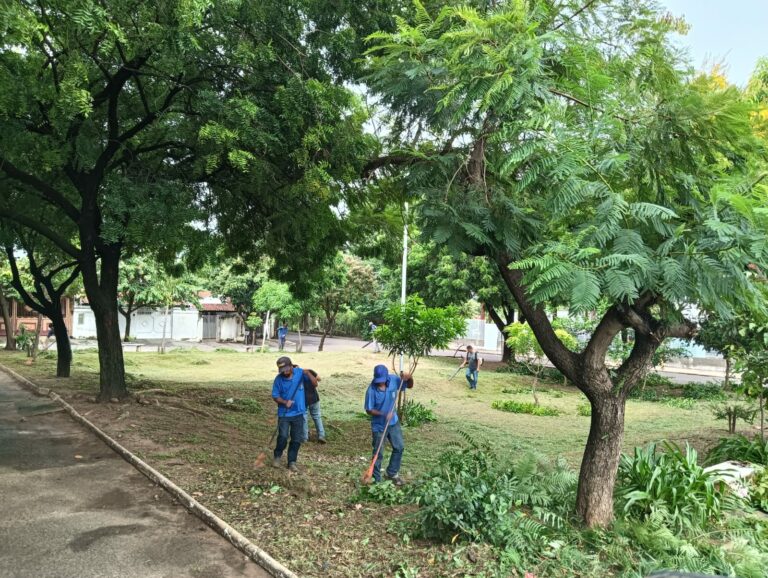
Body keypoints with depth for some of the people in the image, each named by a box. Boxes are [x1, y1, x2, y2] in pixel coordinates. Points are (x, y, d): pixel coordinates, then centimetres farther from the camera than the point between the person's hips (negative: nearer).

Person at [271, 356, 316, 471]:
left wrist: (308, 373, -24)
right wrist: (285, 402, -21)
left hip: (298, 413, 2)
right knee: (283, 437, -13)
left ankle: (292, 462, 20)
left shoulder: (300, 373, -7)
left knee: (297, 439, 6)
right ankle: (277, 456, 14)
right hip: (284, 413, -2)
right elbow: (275, 396, -4)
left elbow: (315, 384, -8)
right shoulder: (279, 379, -10)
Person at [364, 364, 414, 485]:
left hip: (393, 422, 5)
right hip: (378, 425, -5)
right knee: (378, 453, 4)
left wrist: (409, 378, -22)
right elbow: (369, 410, -18)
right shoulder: (371, 390, -26)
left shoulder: (393, 380, -15)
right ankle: (376, 480, 21)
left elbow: (409, 385, -1)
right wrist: (384, 414, -30)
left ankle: (392, 473, 35)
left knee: (399, 447, 16)